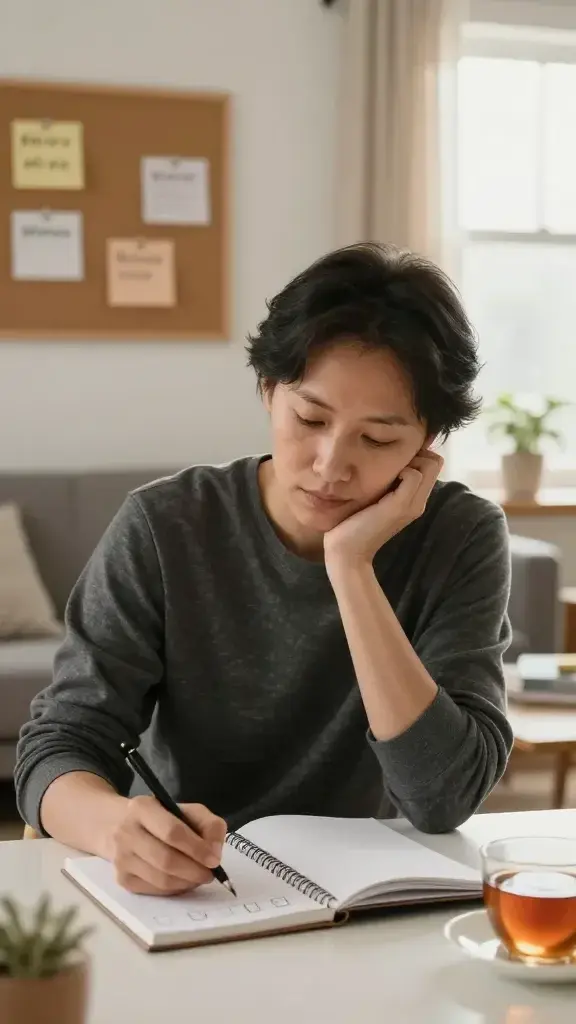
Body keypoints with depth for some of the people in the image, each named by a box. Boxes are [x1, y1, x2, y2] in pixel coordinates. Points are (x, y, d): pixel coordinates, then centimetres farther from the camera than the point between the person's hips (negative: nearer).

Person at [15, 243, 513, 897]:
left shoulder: (462, 540, -8)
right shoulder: (163, 528, -8)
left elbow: (444, 800, -17)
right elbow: (58, 749, -12)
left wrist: (350, 567, -22)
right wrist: (119, 825, -34)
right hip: (177, 896, 0)